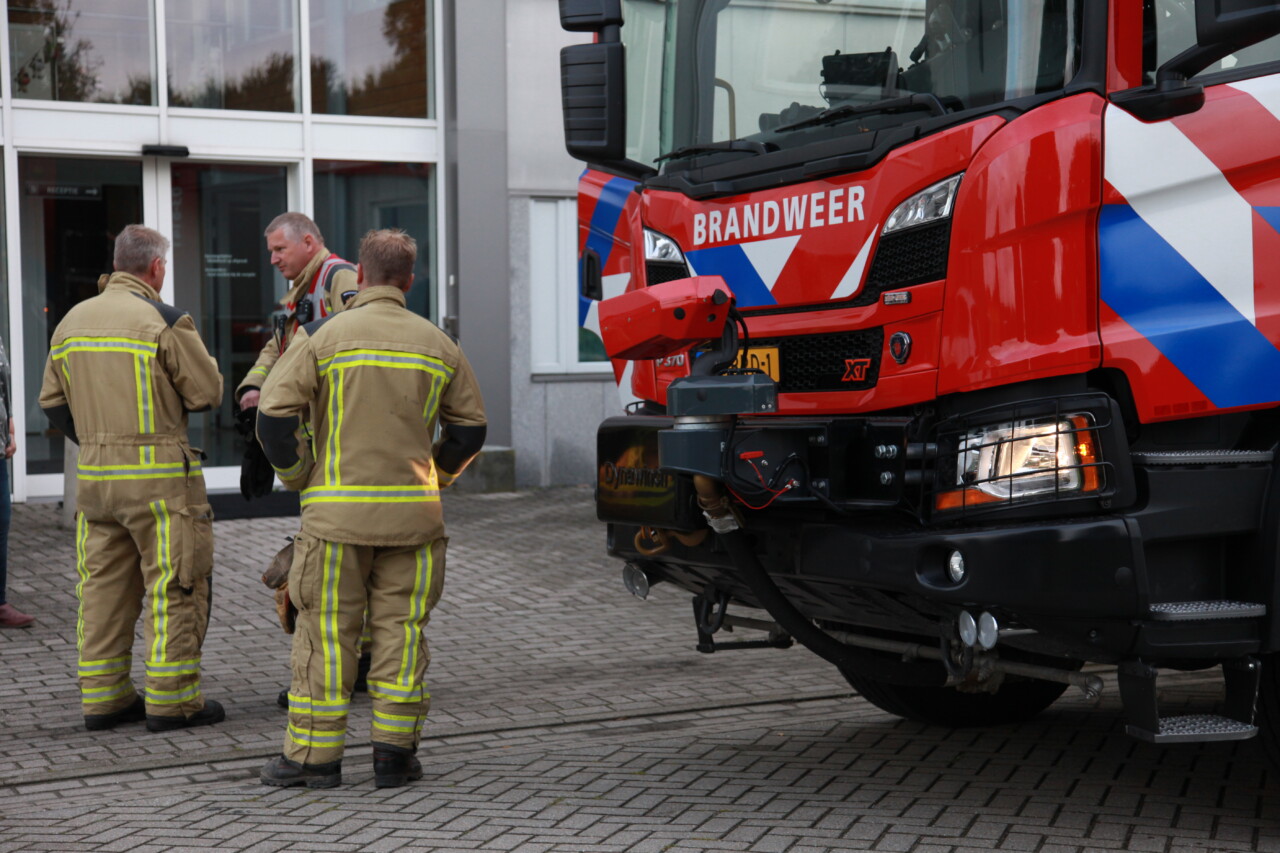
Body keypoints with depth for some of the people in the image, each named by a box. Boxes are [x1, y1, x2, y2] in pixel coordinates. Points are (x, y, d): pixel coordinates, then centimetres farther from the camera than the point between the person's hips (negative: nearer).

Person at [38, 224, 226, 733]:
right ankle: (171, 699, 1)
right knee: (174, 587, 1)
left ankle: (102, 697, 15)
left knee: (103, 587, 12)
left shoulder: (72, 321, 10)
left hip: (93, 476, 6)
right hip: (159, 477, -6)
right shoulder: (165, 322, -11)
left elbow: (53, 403, 14)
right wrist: (197, 353, 11)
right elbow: (207, 393, -8)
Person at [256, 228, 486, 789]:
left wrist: (300, 478, 4)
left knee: (326, 632, 4)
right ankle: (394, 753, 8)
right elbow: (469, 428, 11)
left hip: (338, 512, -2)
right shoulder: (437, 344, 6)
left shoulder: (323, 336, -4)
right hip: (413, 513, 3)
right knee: (400, 630, 7)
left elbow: (274, 415, -10)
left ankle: (314, 754, 8)